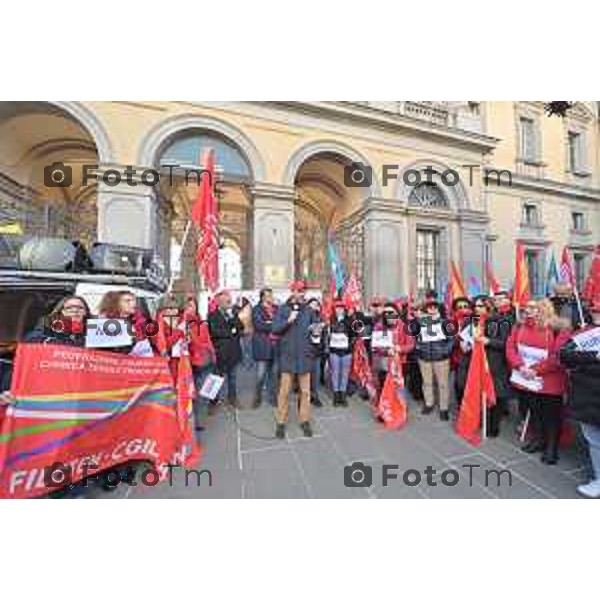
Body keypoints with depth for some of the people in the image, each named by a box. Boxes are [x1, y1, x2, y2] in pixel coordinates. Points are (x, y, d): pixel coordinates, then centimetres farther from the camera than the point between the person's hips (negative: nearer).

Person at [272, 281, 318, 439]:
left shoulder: (308, 310, 6)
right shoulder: (283, 309, -1)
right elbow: (275, 329, -7)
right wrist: (288, 321, -20)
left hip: (305, 354, 3)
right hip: (288, 354, -2)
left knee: (305, 390, 11)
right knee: (284, 391, 5)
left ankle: (304, 420, 28)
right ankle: (281, 422, 23)